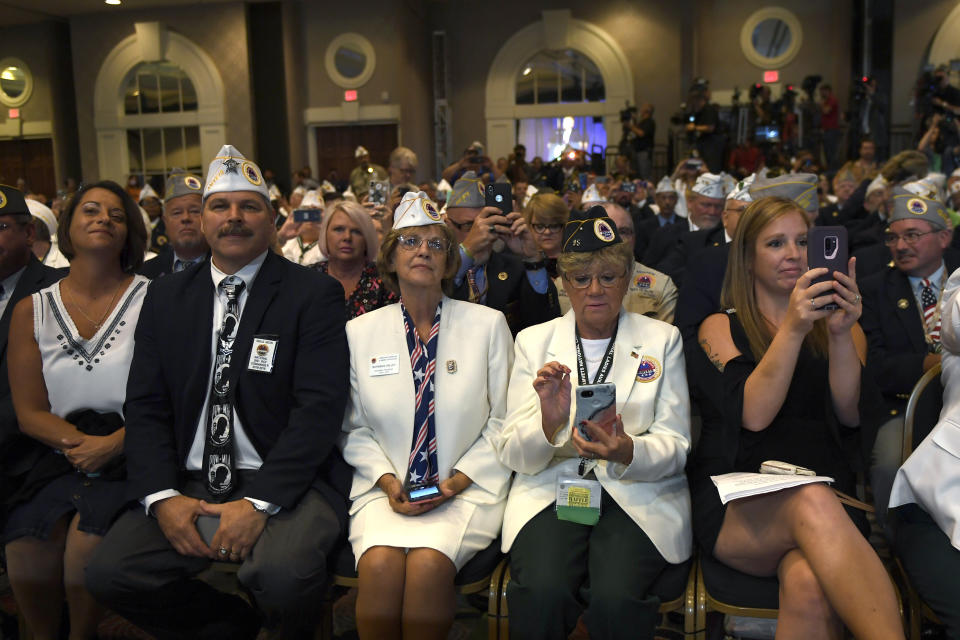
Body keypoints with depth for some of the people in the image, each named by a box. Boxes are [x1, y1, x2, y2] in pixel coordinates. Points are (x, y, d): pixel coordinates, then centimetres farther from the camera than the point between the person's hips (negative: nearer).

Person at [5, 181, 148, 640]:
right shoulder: (31, 311, 10)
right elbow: (29, 412, 8)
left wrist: (113, 444, -16)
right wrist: (79, 442, -9)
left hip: (131, 454, -2)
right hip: (62, 456, 2)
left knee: (88, 540, -27)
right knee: (25, 546, -24)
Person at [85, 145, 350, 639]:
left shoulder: (313, 294, -2)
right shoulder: (165, 296, 11)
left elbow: (319, 407, -11)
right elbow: (145, 406, 8)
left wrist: (258, 502, -20)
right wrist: (162, 496, -8)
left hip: (284, 482, -4)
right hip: (188, 483, 5)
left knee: (282, 571, -31)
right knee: (108, 572, -16)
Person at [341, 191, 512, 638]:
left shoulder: (488, 324, 3)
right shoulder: (360, 332, 7)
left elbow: (503, 423, 3)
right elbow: (355, 429, 10)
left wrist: (458, 481, -8)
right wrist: (386, 480, -7)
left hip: (466, 488, -1)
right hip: (386, 488, 2)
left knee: (428, 563, -29)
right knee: (380, 563, -28)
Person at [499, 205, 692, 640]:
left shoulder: (662, 339, 9)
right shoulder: (533, 341, 10)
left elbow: (675, 445, 3)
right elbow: (514, 455, 3)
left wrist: (628, 452, -20)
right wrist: (548, 426, -21)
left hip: (639, 496, 0)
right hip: (552, 489, 1)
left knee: (616, 598, -29)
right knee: (543, 592, -29)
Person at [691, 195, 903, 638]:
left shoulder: (838, 325, 19)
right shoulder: (720, 328, 12)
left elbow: (850, 415, 1)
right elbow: (754, 414, -5)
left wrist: (841, 333, -14)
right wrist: (793, 328, -16)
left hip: (827, 493, 2)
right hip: (736, 501, -1)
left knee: (809, 586, -35)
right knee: (813, 504, -37)